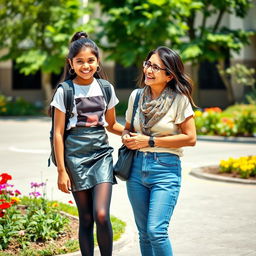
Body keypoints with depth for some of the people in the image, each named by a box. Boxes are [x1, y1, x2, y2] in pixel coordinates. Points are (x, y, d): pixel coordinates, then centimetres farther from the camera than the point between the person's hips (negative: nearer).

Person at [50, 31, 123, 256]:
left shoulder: (106, 88, 7)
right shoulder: (64, 92, -2)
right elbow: (58, 133, -2)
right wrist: (62, 170, -6)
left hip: (102, 154, 2)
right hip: (76, 156, -2)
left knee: (101, 214, -13)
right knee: (86, 219, 2)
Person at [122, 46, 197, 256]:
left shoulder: (179, 100, -7)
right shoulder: (136, 96, 7)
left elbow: (190, 138, -10)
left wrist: (150, 141, -12)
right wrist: (127, 137, -5)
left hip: (166, 169, -5)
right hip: (137, 167, 5)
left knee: (156, 231, -14)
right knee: (144, 233, 11)